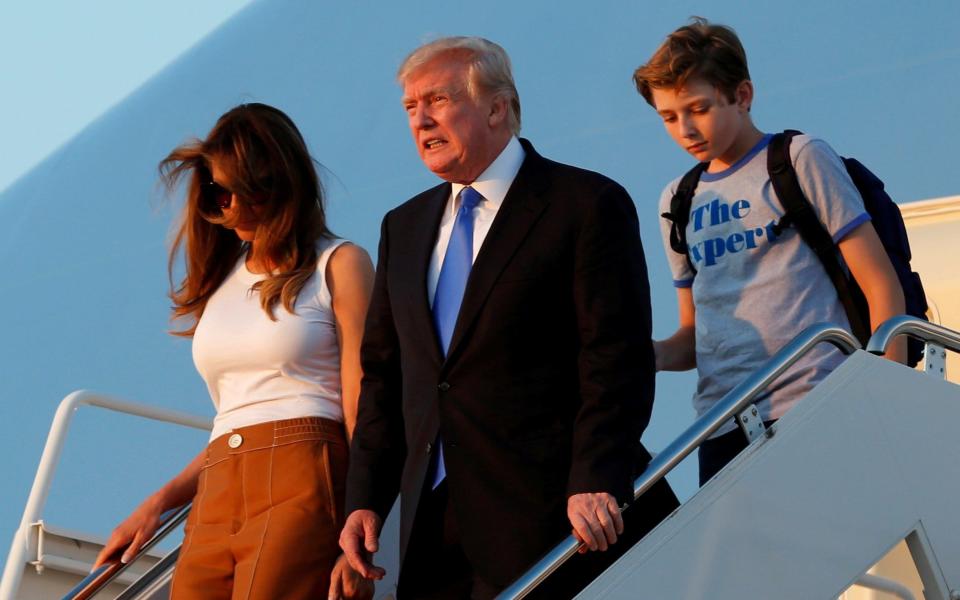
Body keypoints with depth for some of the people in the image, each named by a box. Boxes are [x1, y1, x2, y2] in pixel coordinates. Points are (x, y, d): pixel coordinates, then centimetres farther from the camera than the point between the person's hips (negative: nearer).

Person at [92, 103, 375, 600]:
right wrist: (159, 503, 13)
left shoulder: (338, 265, 6)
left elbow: (363, 411, -2)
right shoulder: (221, 281, 24)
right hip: (214, 502, 6)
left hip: (300, 485, -6)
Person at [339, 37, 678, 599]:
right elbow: (383, 374, 17)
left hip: (542, 519, -6)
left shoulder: (588, 204, -3)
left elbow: (619, 362, -11)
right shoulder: (404, 227, 17)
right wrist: (366, 500, 7)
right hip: (433, 524, 6)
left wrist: (595, 485, -21)